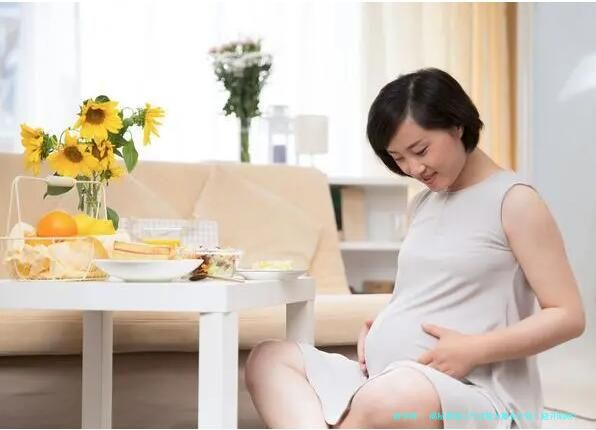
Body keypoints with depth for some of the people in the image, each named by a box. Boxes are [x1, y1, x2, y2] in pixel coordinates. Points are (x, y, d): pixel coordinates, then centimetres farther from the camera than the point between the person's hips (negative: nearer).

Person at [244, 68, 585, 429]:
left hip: (472, 393, -8)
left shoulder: (513, 200, -4)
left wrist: (472, 351, -17)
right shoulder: (422, 204, 20)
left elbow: (568, 316, -8)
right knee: (270, 358, -8)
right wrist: (378, 329, 6)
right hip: (386, 381, 9)